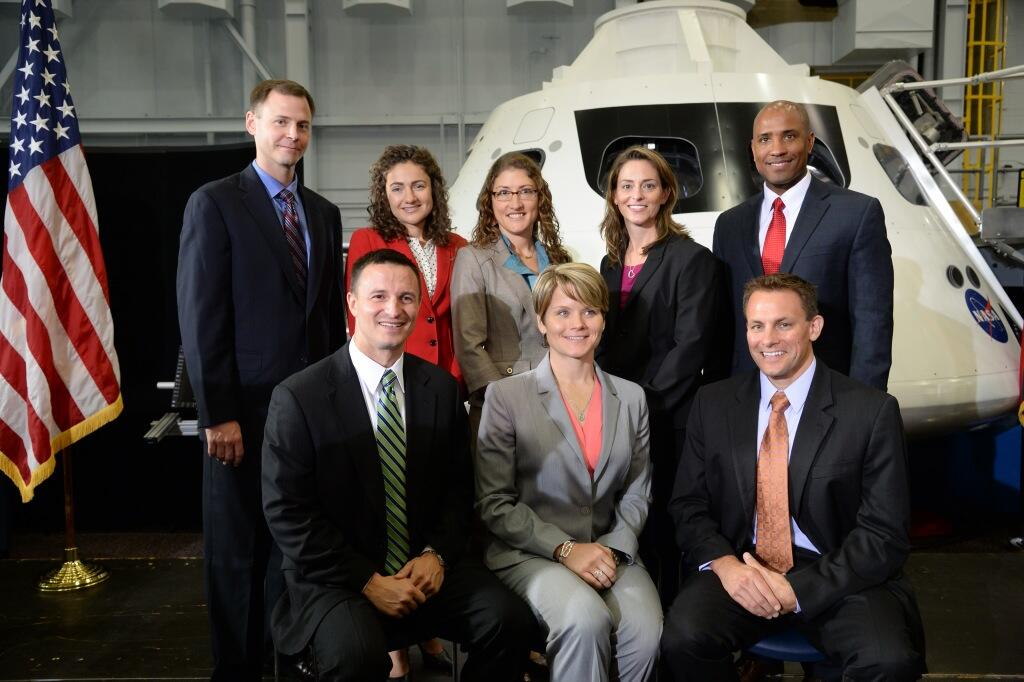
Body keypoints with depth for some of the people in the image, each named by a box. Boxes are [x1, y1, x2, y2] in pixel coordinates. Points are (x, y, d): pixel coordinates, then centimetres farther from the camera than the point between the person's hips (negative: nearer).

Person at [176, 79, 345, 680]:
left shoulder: (325, 213, 13)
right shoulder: (215, 203, -4)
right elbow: (201, 318, -10)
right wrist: (218, 415, -14)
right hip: (246, 409, -5)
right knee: (238, 550, 8)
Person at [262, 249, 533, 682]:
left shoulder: (442, 388, 4)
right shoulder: (298, 398, -9)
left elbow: (458, 487, 10)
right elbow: (288, 514, -10)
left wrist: (437, 554, -7)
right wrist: (367, 580, -15)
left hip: (428, 565, 4)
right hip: (336, 576, -4)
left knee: (510, 621, -18)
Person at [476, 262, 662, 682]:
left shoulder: (631, 398, 12)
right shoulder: (506, 396, -1)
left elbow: (636, 495, 13)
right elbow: (494, 504, -4)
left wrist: (613, 549, -6)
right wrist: (565, 549, -14)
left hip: (609, 551, 3)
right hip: (529, 553, -3)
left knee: (646, 630, -26)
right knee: (586, 619, -33)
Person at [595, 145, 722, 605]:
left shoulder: (691, 259, -6)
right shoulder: (612, 262, 15)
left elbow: (690, 347, -13)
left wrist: (643, 405, -14)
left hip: (666, 424, -6)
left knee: (663, 529, -2)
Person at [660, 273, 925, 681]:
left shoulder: (872, 411, -4)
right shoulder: (713, 404, 7)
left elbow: (885, 534, -5)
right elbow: (688, 505, 8)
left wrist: (798, 589, -16)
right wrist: (723, 563, -13)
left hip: (836, 577, -2)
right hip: (738, 569, 2)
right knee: (682, 639, -27)